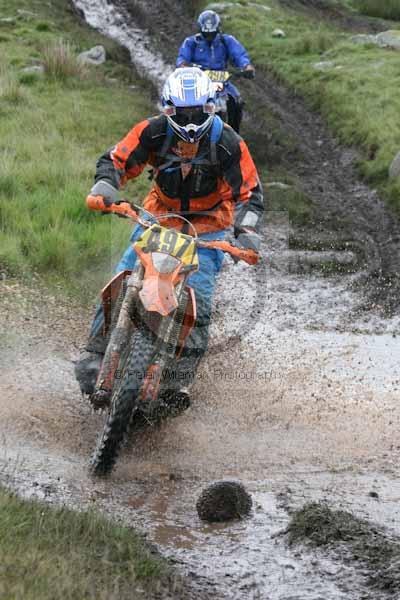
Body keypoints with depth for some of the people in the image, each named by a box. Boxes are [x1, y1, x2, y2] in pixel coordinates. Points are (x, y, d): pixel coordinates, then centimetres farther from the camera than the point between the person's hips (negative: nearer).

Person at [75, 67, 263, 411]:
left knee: (198, 300, -16)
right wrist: (105, 185, -28)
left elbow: (249, 191, -10)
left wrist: (247, 229, -26)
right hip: (158, 219, 2)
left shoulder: (228, 144, -15)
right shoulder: (154, 132, -13)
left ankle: (182, 379, -8)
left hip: (208, 228, -1)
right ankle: (95, 354, -10)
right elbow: (117, 159, -6)